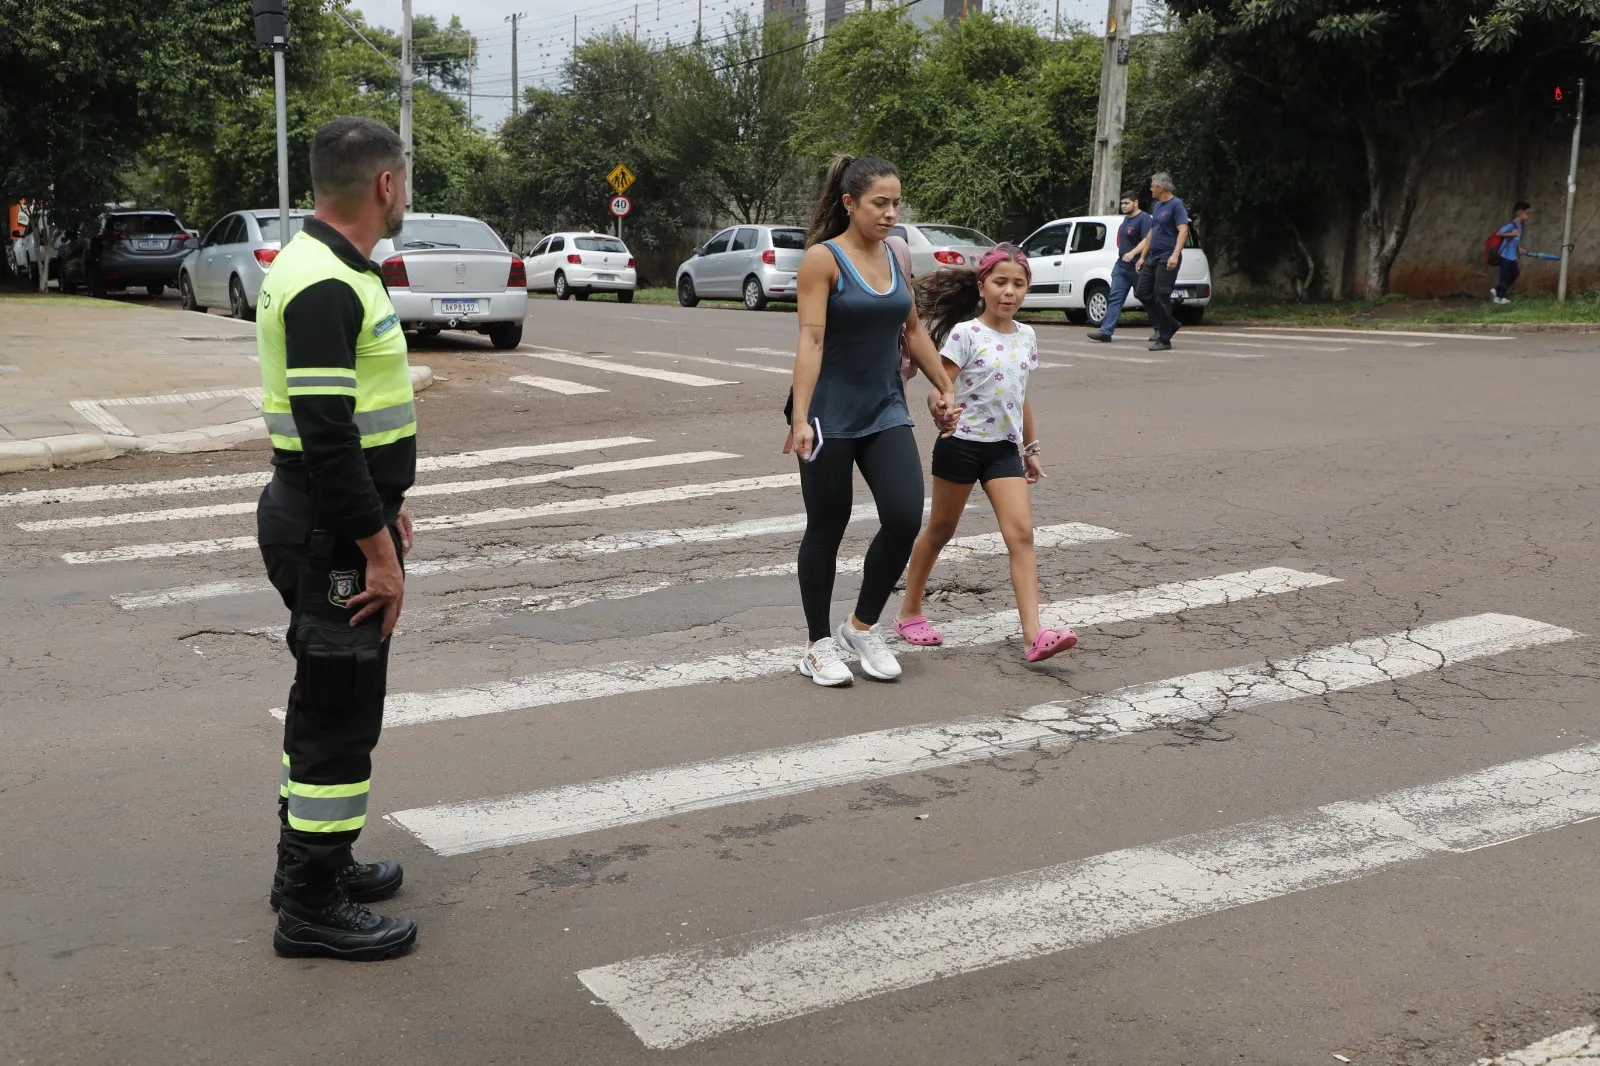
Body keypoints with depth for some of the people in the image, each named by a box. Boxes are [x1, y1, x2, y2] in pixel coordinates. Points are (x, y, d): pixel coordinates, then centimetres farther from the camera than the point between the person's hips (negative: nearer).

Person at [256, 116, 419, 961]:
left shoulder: (320, 268, 12)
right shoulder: (326, 287, -22)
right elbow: (326, 435, -26)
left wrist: (384, 505, 22)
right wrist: (377, 551, -22)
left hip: (330, 518, 11)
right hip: (332, 533, -11)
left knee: (326, 700, 20)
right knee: (340, 714, -2)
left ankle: (309, 859, 34)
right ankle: (312, 907, 9)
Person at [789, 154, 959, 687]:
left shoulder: (894, 257, 8)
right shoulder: (823, 258, -10)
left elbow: (913, 330, 19)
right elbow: (811, 339, -18)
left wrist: (945, 389, 21)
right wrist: (800, 417, -26)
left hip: (885, 411, 5)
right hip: (831, 415, -5)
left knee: (905, 518, -8)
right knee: (826, 529, 5)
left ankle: (862, 627, 12)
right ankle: (819, 644, 21)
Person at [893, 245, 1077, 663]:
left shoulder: (1026, 336, 7)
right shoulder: (965, 334, -10)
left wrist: (1031, 448, 19)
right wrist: (949, 416, -30)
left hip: (1004, 447, 4)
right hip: (961, 444, -4)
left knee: (1021, 533, -9)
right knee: (940, 530, 9)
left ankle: (1034, 635, -14)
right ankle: (909, 612, 28)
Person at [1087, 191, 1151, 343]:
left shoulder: (1143, 219, -13)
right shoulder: (1126, 219, 15)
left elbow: (1147, 240, -25)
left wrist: (1132, 253, -38)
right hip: (1121, 265, 8)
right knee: (1114, 298, -4)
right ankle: (1106, 332, -11)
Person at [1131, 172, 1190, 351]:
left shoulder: (1176, 205, -9)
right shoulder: (1156, 206, 18)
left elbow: (1183, 231, -19)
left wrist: (1175, 255, -30)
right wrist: (1142, 257, 22)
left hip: (1167, 260, -9)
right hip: (1153, 258, 9)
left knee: (1162, 297, -8)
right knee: (1143, 292, 6)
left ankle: (1164, 340, -3)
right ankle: (1169, 324, 19)